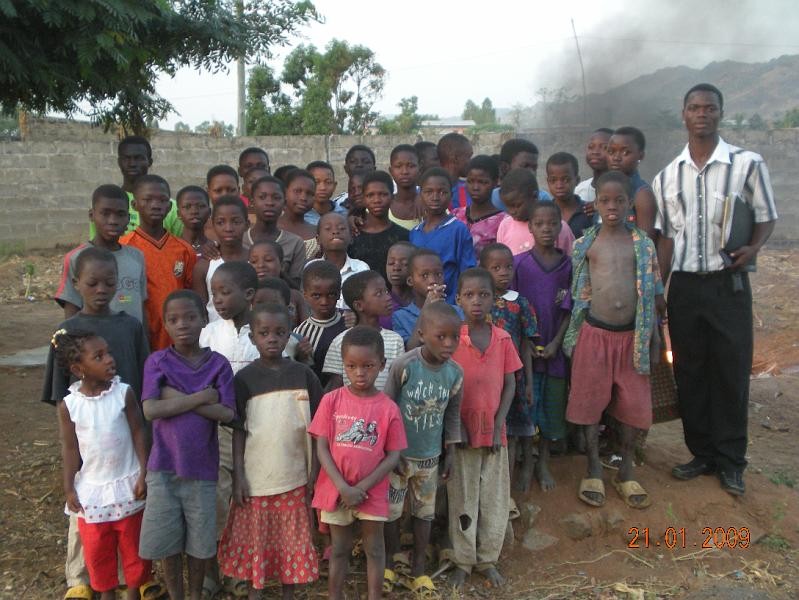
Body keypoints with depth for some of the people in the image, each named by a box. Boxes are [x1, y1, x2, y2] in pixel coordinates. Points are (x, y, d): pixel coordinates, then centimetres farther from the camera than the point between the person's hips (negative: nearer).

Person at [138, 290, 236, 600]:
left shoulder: (218, 364, -4)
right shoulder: (157, 361, -5)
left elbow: (227, 414, -13)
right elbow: (151, 410, -17)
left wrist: (178, 398, -17)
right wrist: (202, 397, -18)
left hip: (202, 467, 0)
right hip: (164, 466, 0)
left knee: (199, 541, 13)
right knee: (168, 541, 11)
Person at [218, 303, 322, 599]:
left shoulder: (303, 375, -3)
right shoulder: (244, 379, -4)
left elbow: (314, 428, 1)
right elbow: (238, 430, -2)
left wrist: (314, 473, -1)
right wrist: (238, 476, -6)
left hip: (293, 477, 1)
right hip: (255, 477, 0)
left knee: (292, 540, 12)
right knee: (254, 541, 11)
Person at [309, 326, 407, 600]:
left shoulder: (388, 407, -9)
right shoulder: (331, 400, -8)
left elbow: (393, 455, -7)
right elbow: (322, 448, -8)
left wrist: (362, 487, -15)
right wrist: (343, 487, -15)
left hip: (372, 492, -1)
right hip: (336, 490, 1)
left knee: (374, 549, 13)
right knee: (340, 549, 16)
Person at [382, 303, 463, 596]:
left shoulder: (455, 373, -10)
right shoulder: (403, 365, -22)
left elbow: (452, 415, 3)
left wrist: (449, 452, 7)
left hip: (430, 455, 3)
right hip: (399, 453, -3)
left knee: (424, 512, 16)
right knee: (391, 511, 11)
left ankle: (418, 569, 32)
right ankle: (389, 563, 33)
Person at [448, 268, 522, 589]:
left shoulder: (503, 339, -1)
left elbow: (510, 384, 2)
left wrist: (498, 425, -6)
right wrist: (456, 425, -11)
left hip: (494, 431, 2)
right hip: (462, 431, -2)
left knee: (495, 499, 11)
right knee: (462, 499, 8)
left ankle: (487, 559, 28)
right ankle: (462, 562, 23)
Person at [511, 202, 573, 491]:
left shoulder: (567, 264, 1)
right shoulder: (519, 263, -4)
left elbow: (569, 309, 2)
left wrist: (556, 343, -8)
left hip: (555, 348, 2)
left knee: (552, 403, 9)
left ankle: (543, 461, 23)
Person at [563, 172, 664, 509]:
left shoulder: (643, 243, 1)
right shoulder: (585, 244, 1)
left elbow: (655, 292, 6)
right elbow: (577, 292, 7)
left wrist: (650, 330, 4)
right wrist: (573, 333, 5)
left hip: (632, 335, 1)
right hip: (595, 333, -1)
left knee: (633, 404, 8)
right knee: (591, 401, 6)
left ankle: (626, 473, 25)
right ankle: (594, 472, 22)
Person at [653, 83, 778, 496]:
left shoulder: (747, 163, -3)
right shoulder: (666, 176, 7)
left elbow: (767, 217, 4)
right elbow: (667, 238, 10)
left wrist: (752, 248, -17)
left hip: (728, 281, -3)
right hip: (684, 285, 3)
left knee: (732, 372, 2)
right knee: (689, 373, 9)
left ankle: (731, 461, 16)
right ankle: (702, 453, 23)